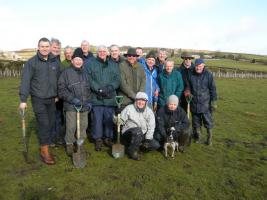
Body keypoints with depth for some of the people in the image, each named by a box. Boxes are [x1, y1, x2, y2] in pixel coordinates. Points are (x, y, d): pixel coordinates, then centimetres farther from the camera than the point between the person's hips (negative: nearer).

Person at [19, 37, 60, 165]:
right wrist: (23, 99, -12)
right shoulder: (31, 62, -5)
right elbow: (25, 81, -8)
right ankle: (44, 152, 10)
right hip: (38, 99, -4)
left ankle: (44, 148, 26)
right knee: (44, 124, -5)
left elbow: (59, 79, 11)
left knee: (51, 124, 8)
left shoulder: (55, 62, 6)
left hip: (51, 99, 4)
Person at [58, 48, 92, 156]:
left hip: (85, 106, 4)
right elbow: (62, 89, -6)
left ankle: (80, 144, 30)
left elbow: (90, 88, 16)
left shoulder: (85, 72, 10)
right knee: (71, 127, -2)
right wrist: (72, 99, -15)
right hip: (71, 105, -4)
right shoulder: (66, 72, -3)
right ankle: (69, 144, 21)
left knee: (83, 126, 11)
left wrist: (89, 101, 6)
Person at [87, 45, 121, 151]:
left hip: (110, 98, 2)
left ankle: (108, 137, 23)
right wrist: (99, 89, -16)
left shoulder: (114, 65, 15)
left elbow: (117, 79, 4)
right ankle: (98, 139, 16)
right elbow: (90, 80, -3)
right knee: (97, 119, 2)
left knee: (109, 119, 8)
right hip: (96, 98, -2)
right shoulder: (91, 64, 8)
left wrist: (109, 88, -13)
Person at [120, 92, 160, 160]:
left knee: (156, 145, -13)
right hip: (128, 133, -4)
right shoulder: (129, 108, -6)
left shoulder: (149, 111, 1)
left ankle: (138, 145, 8)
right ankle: (132, 150, -13)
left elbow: (151, 127, -2)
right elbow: (121, 120, -10)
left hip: (142, 135, 4)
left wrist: (147, 139, -11)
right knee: (138, 130, -37)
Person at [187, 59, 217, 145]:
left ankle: (209, 137, 21)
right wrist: (188, 93, -1)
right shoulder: (191, 75, 4)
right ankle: (197, 137, 29)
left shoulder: (208, 75, -4)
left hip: (205, 103, -3)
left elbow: (213, 89, -2)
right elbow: (188, 87, 17)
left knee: (208, 121, 4)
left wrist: (213, 101, -5)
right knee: (196, 122, 13)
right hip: (194, 103, 3)